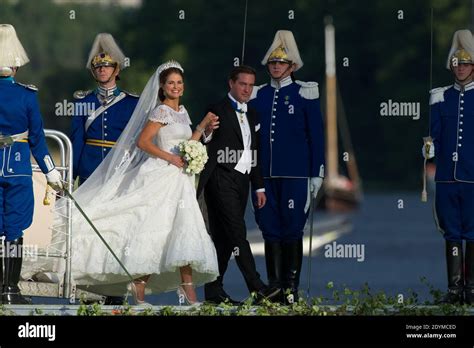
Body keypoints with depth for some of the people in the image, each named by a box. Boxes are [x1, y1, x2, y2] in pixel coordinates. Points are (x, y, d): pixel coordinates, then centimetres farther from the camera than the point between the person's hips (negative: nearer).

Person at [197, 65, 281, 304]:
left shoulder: (251, 115, 18)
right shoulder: (217, 111, -5)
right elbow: (207, 151, -9)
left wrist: (258, 187, 18)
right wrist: (200, 187, -14)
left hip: (241, 181, 8)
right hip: (222, 180, -8)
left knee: (224, 237, 8)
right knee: (237, 233, -13)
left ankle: (213, 290, 11)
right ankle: (256, 288, -20)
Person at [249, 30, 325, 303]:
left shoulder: (304, 94, 2)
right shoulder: (258, 96, 12)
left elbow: (316, 136, 1)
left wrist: (317, 174, -3)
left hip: (295, 175, -4)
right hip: (265, 175, 4)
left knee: (292, 229, -4)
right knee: (270, 229, 4)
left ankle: (291, 288, 0)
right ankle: (274, 287, 8)